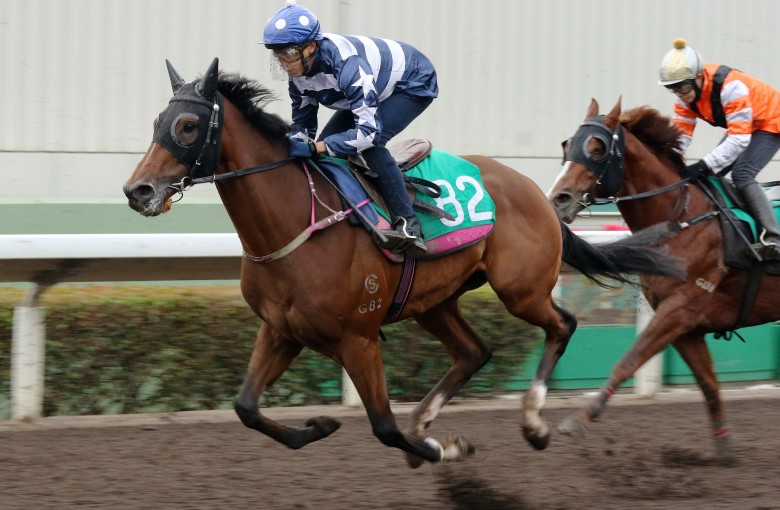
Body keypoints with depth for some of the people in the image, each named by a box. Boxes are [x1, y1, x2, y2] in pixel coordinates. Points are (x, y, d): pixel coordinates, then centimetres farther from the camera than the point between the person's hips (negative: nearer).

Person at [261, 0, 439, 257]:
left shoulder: (346, 64, -41)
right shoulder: (299, 74, -16)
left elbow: (369, 131, -44)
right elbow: (303, 125, -2)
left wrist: (314, 148, -47)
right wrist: (295, 144, -23)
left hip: (414, 85, -9)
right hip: (378, 89, 9)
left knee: (371, 143, -30)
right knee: (328, 142, -4)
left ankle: (408, 224, -25)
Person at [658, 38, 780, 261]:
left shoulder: (730, 87, -39)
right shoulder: (687, 92, -13)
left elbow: (739, 139, -40)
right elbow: (680, 133, -10)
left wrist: (704, 166, -46)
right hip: (740, 125, 9)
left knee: (742, 174, -26)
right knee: (710, 174, 3)